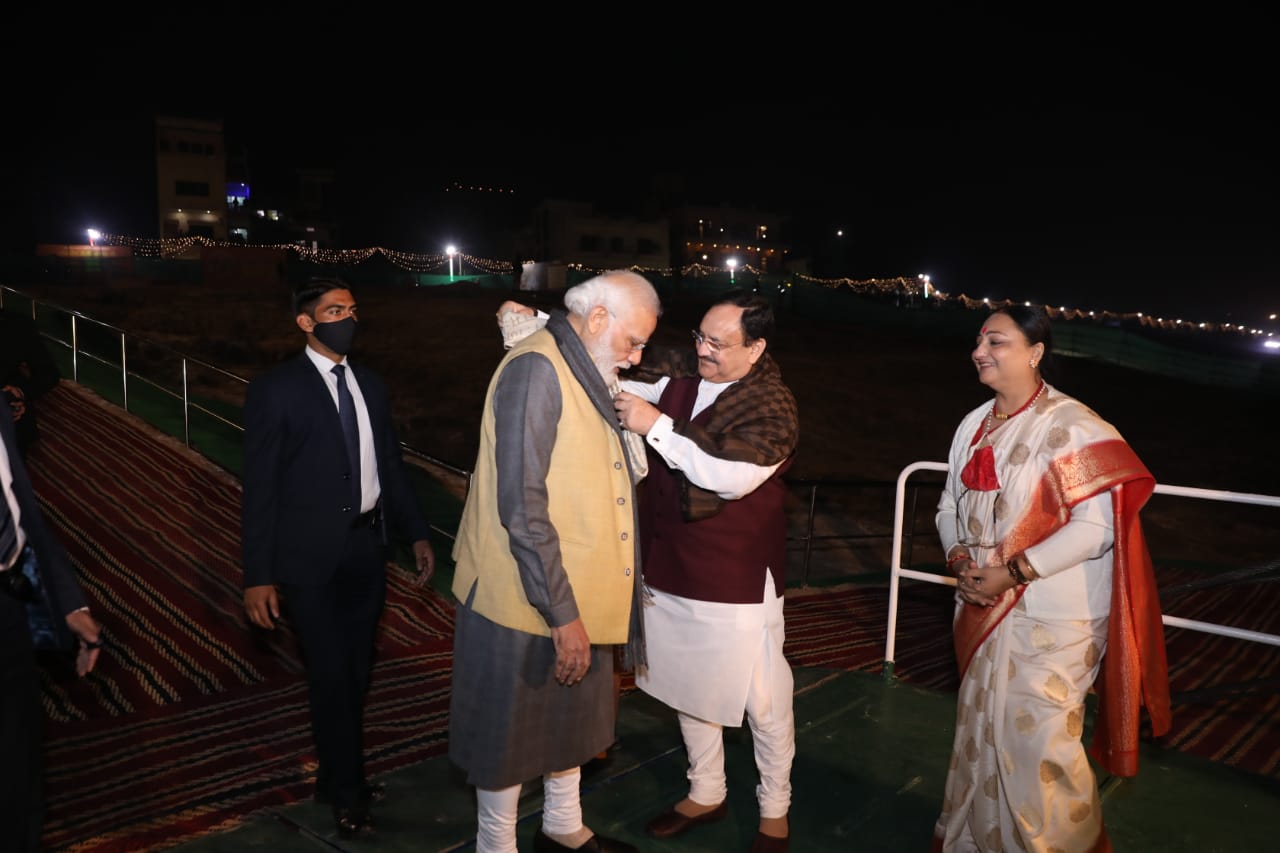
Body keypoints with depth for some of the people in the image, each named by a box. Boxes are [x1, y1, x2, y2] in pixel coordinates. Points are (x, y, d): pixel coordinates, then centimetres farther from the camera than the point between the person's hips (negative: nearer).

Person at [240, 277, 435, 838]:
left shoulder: (371, 385, 10)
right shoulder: (275, 390, -7)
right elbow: (260, 486, -9)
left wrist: (416, 533, 11)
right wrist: (258, 575, -12)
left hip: (367, 548, 5)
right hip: (312, 555, -5)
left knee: (357, 672, 14)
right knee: (331, 675, 2)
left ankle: (338, 778, 33)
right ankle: (347, 792, 22)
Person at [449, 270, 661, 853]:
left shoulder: (583, 373, 10)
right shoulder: (535, 369, -20)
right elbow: (522, 508, -26)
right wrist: (563, 615, -23)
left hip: (575, 596, 9)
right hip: (527, 603, -9)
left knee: (572, 714, 24)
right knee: (511, 733, 10)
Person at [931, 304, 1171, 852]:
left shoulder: (1073, 427, -15)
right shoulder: (975, 425, 7)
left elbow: (1095, 527, -21)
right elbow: (950, 504, 12)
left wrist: (1012, 572, -22)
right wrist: (958, 555, -7)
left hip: (1050, 619, -6)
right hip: (981, 608, 7)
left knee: (1036, 737, 1)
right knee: (981, 726, 18)